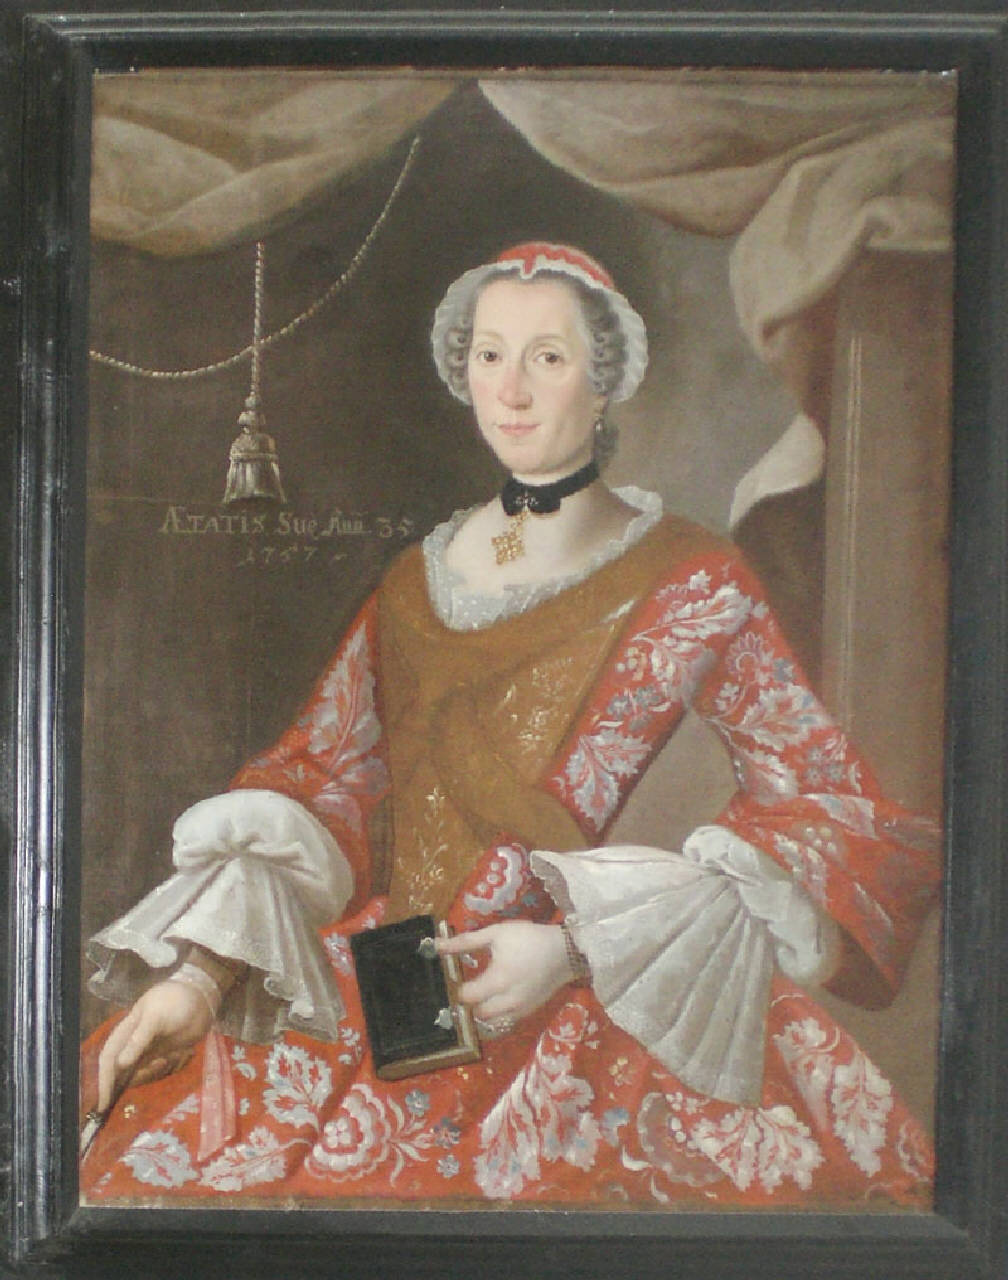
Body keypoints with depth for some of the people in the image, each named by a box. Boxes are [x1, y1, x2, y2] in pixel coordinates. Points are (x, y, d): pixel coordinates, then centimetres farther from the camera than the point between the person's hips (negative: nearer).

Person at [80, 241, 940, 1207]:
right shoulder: (417, 578, 14)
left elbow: (835, 806, -4)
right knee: (142, 1148, -12)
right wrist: (201, 974, -4)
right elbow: (317, 781, 12)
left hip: (586, 1012, -3)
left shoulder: (688, 583, 1)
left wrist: (571, 947, -12)